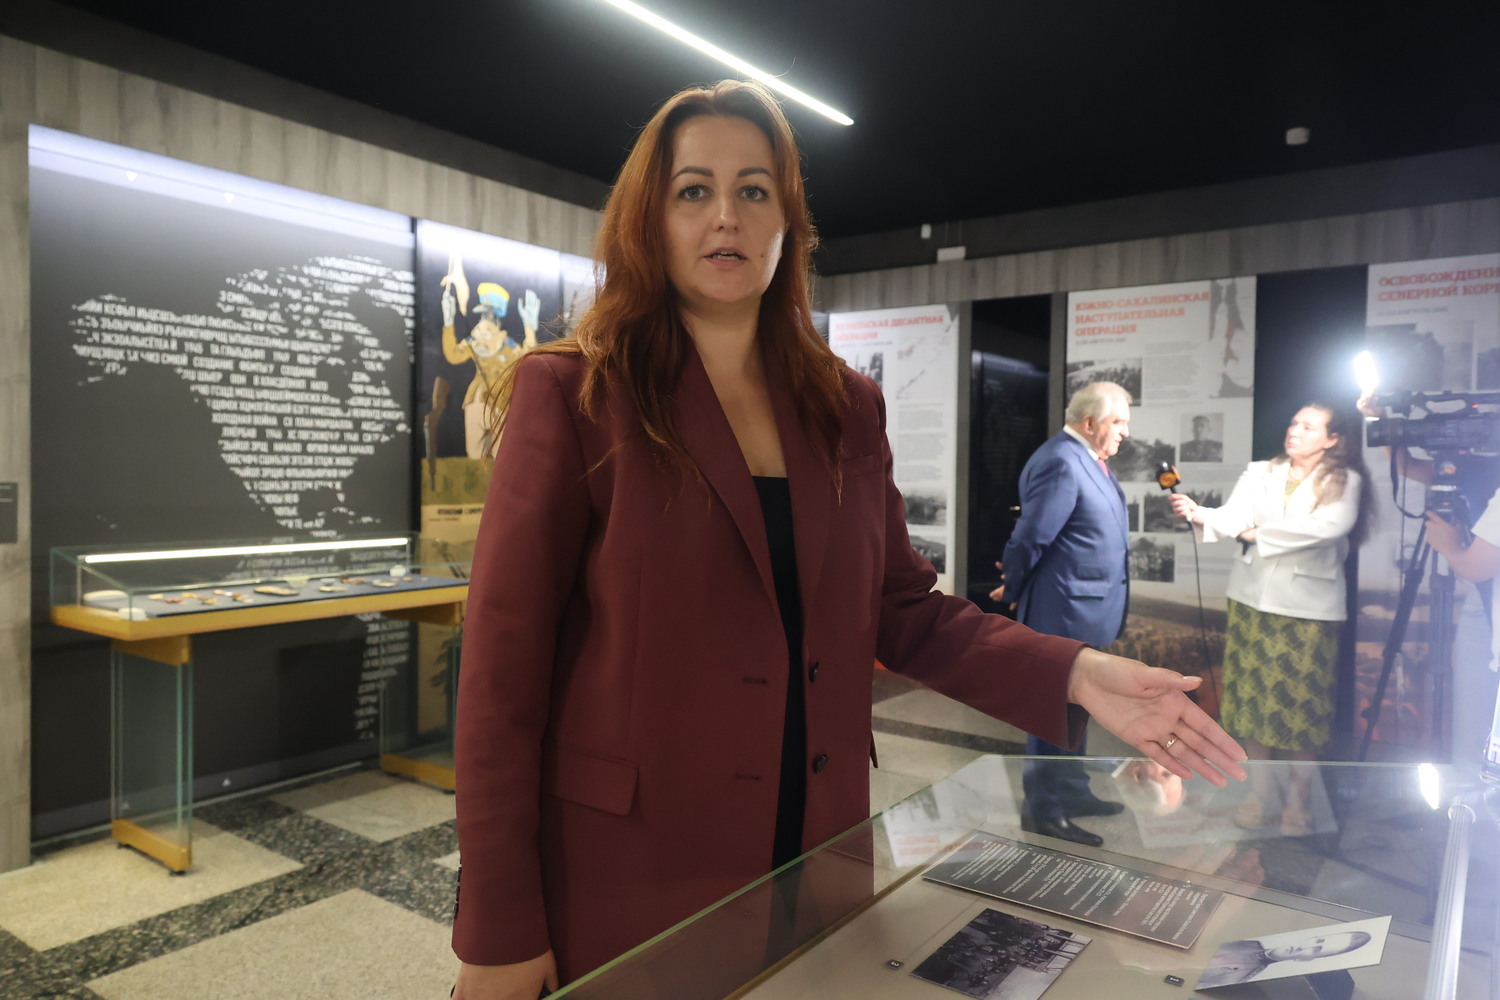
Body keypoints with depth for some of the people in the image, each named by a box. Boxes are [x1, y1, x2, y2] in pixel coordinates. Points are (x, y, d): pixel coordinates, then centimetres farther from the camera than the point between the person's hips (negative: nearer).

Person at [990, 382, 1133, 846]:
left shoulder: (1088, 459, 11)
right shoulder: (1062, 463, -21)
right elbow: (1030, 537, -20)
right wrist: (1014, 590, -6)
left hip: (1084, 609, 10)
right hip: (1064, 610, -10)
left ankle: (1071, 791, 35)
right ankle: (1044, 808, 13)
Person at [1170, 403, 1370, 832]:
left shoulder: (1344, 481, 1)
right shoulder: (1259, 474, 9)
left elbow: (1330, 526, -17)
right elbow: (1233, 517, -6)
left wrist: (1260, 533, -11)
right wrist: (1199, 514, -27)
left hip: (1310, 605, -2)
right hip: (1254, 596, 3)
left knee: (1303, 703, 1)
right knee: (1255, 696, 6)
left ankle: (1297, 799, 16)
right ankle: (1257, 791, 19)